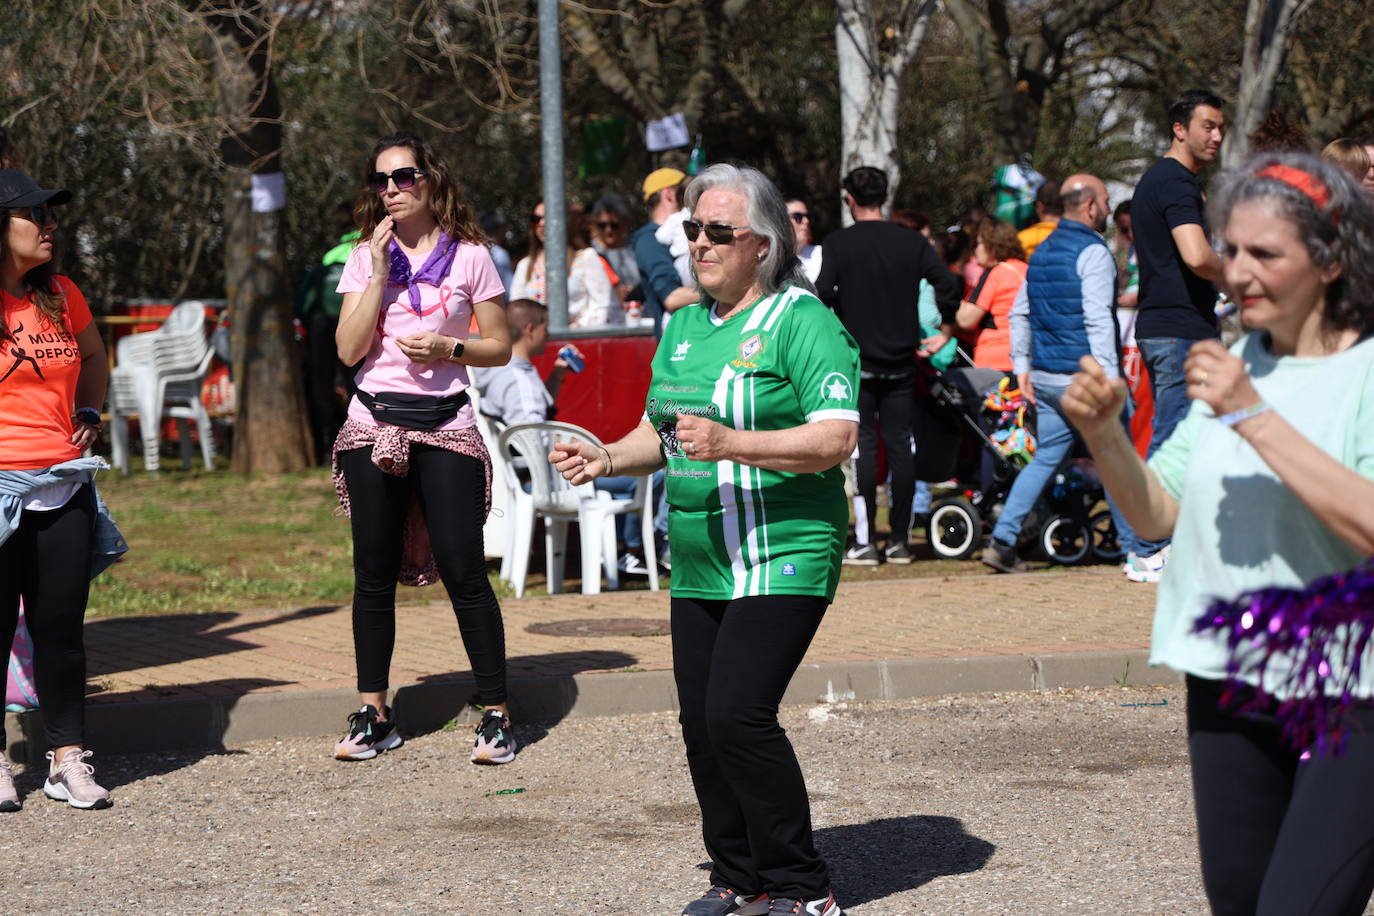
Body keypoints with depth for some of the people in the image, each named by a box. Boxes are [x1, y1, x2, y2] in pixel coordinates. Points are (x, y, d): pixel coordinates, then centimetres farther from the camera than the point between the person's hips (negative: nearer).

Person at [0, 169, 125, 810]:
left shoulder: (60, 295, 9)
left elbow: (94, 355, 28)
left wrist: (88, 415, 14)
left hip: (63, 483, 5)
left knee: (61, 625, 5)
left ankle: (68, 759, 10)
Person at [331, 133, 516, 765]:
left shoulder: (469, 256, 1)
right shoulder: (365, 257, 7)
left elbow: (500, 348, 5)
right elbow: (349, 350, -4)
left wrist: (449, 348, -13)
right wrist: (380, 272, -9)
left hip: (445, 426, -2)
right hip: (375, 422, 3)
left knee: (463, 570, -7)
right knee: (374, 574, 5)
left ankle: (496, 714, 0)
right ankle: (373, 715, 14)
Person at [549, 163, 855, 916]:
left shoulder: (801, 322, -8)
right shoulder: (684, 325, 15)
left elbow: (835, 439, -17)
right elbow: (660, 431, 24)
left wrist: (731, 443, -26)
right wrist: (607, 458, 4)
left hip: (782, 560, -8)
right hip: (699, 565, 8)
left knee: (738, 713, -16)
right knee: (702, 725, 6)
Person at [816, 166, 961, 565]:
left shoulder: (839, 243, -5)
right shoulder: (912, 241, 3)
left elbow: (823, 293, -16)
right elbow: (948, 284, -5)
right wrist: (945, 330, 8)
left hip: (857, 361, -3)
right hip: (901, 360, 3)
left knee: (863, 446, -1)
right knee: (900, 445, 7)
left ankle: (865, 541, -3)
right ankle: (900, 539, 9)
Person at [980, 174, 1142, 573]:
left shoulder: (1041, 251, 13)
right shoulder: (1092, 252, -12)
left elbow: (1019, 313, 16)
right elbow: (1097, 320, -19)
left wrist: (1022, 367, 19)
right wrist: (1109, 379, -19)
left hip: (1046, 376, 7)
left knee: (1046, 457, 10)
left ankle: (1002, 540, 0)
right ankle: (1134, 545, 10)